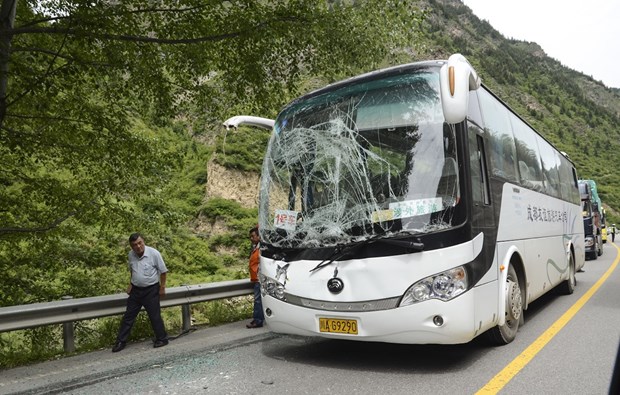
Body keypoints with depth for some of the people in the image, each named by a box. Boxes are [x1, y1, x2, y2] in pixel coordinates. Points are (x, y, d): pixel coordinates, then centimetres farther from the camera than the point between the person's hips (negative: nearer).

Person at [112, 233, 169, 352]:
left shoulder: (154, 253, -19)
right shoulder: (131, 255, -4)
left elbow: (163, 271, -11)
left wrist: (162, 287, -9)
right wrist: (131, 284, 11)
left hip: (151, 290, -5)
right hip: (136, 290, 5)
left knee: (155, 316, 2)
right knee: (128, 316, 9)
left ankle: (162, 339, 18)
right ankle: (121, 341, 20)